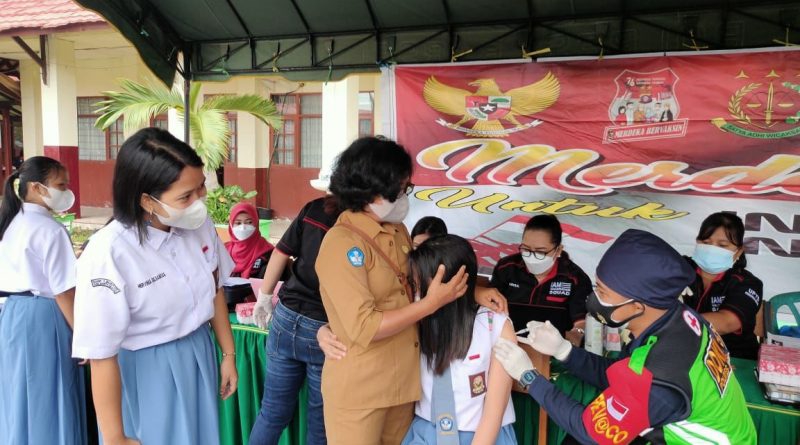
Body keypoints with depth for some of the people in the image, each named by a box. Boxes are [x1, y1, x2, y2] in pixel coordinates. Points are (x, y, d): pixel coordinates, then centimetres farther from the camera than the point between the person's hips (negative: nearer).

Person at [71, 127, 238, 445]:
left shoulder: (200, 224, -11)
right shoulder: (109, 254, -28)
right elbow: (102, 357, -21)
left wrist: (228, 354, 11)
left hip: (200, 357, 5)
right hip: (144, 373, -5)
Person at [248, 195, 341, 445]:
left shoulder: (314, 209, 0)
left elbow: (281, 252, 6)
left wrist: (264, 296, 18)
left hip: (287, 318, 4)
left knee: (273, 411, 18)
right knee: (320, 420, 15)